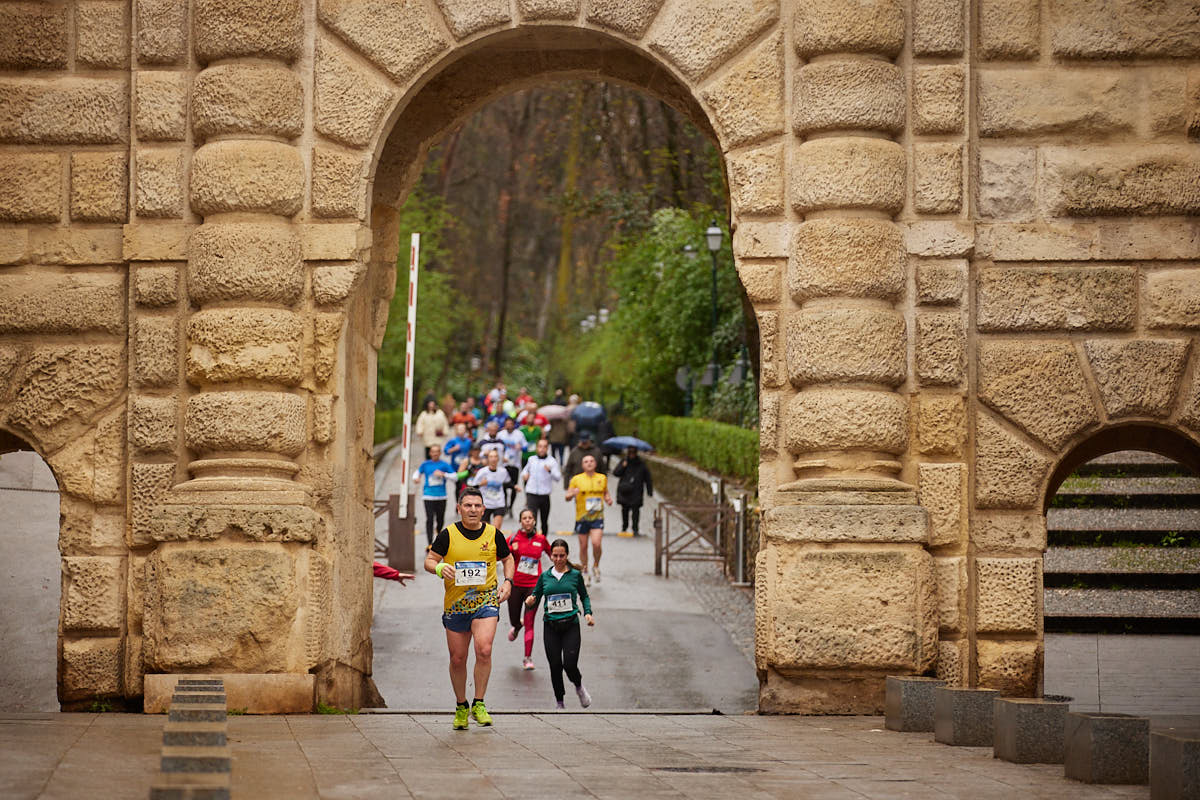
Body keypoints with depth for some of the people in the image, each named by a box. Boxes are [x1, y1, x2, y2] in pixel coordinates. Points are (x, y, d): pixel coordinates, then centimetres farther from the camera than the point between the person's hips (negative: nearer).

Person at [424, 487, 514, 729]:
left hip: (486, 600, -1)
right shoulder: (448, 534, -3)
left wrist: (507, 582, 2)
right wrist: (439, 568, -20)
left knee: (484, 650, -20)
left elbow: (507, 558, 18)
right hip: (455, 604, 1)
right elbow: (429, 561, 2)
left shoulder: (494, 534, 1)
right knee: (457, 659, 6)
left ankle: (479, 705, -8)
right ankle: (461, 707, 25)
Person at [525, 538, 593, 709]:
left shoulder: (575, 575, 3)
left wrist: (588, 613, 0)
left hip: (571, 625, -2)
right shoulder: (545, 577, 7)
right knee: (555, 666, 1)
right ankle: (559, 703, 16)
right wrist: (529, 603, -12)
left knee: (570, 665, -11)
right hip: (551, 627, 2)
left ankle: (579, 687, 22)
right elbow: (535, 597, 10)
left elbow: (584, 596, 15)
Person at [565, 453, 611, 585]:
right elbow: (567, 497, 2)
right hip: (582, 517, 0)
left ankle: (596, 566, 10)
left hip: (597, 516, 0)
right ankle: (584, 572, 24)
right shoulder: (576, 479, -1)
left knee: (596, 543, -17)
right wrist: (572, 493, -20)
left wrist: (608, 499, 1)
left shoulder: (602, 478, 6)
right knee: (583, 546, 6)